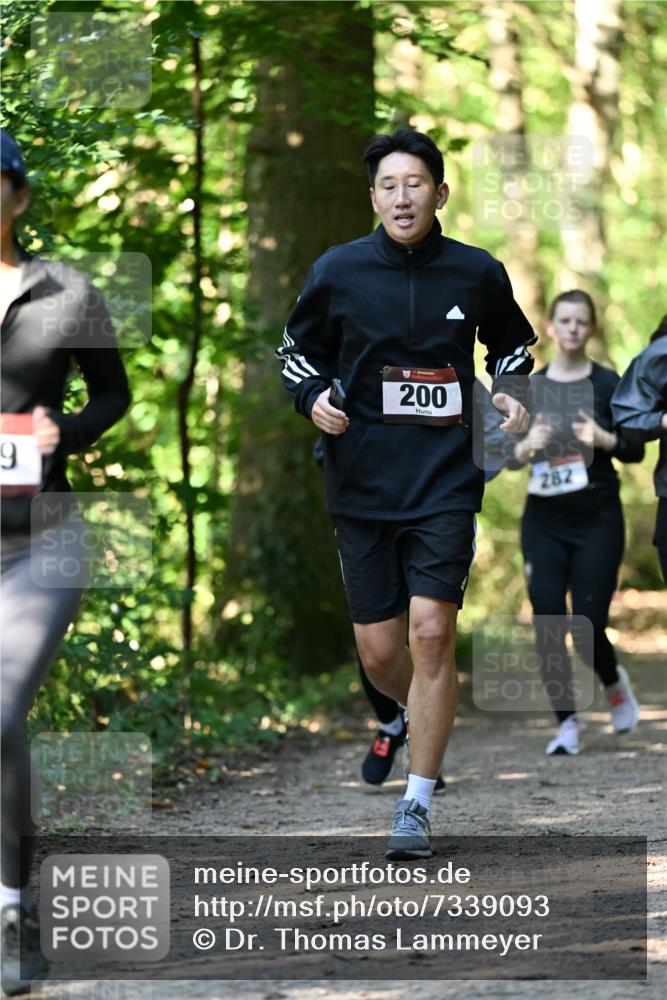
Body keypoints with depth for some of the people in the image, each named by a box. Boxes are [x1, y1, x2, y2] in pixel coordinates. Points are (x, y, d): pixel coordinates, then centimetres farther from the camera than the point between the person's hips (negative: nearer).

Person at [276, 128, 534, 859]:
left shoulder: (477, 273, 1)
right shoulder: (338, 271, -1)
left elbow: (512, 344, 20)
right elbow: (296, 350, 12)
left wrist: (511, 394, 0)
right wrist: (314, 399, -8)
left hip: (446, 482, -1)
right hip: (361, 486, 1)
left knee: (430, 632, -13)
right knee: (378, 654, 3)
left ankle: (417, 805, -4)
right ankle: (424, 718, 40)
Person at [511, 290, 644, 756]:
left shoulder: (608, 384, 0)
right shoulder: (529, 387, 6)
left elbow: (636, 451, 0)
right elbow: (511, 455, 10)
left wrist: (604, 439, -19)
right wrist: (526, 447, -13)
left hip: (597, 518, -2)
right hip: (543, 520, 2)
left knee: (589, 628, -7)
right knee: (548, 627, -5)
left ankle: (614, 682, 25)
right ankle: (567, 722, 8)